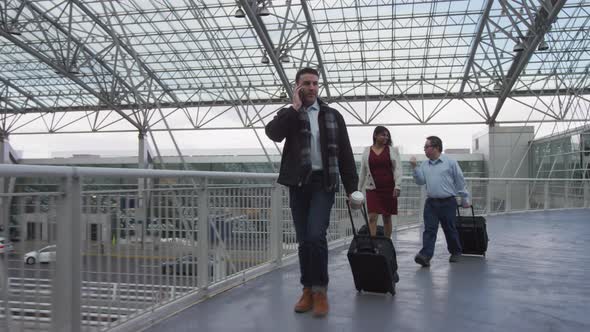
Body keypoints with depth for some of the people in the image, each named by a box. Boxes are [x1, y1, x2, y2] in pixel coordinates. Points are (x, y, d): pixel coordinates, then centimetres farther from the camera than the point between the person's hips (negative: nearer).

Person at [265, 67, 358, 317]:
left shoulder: (333, 115, 9)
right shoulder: (288, 114, 9)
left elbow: (345, 154, 7)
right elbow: (272, 133, -13)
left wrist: (351, 188, 2)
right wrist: (295, 107, -10)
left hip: (323, 182, -1)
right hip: (298, 184, 2)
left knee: (316, 236, -15)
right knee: (303, 240, 5)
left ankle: (320, 291, -1)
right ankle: (308, 290, 18)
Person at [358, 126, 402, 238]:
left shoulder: (392, 150, 4)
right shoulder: (367, 151, 7)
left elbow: (398, 169, -2)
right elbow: (363, 171, 10)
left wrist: (397, 186, -12)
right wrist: (359, 189, 9)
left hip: (389, 189, 0)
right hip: (372, 188, 0)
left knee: (387, 217, 7)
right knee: (372, 217, -8)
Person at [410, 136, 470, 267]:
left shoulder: (450, 162, -3)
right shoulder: (424, 165, 10)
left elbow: (460, 182, 1)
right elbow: (420, 181, 2)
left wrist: (465, 199, 4)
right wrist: (414, 167, -8)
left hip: (448, 202, -3)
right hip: (430, 202, 3)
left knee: (450, 229, 9)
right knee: (429, 229, -7)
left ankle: (456, 252, 31)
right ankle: (425, 255, -14)